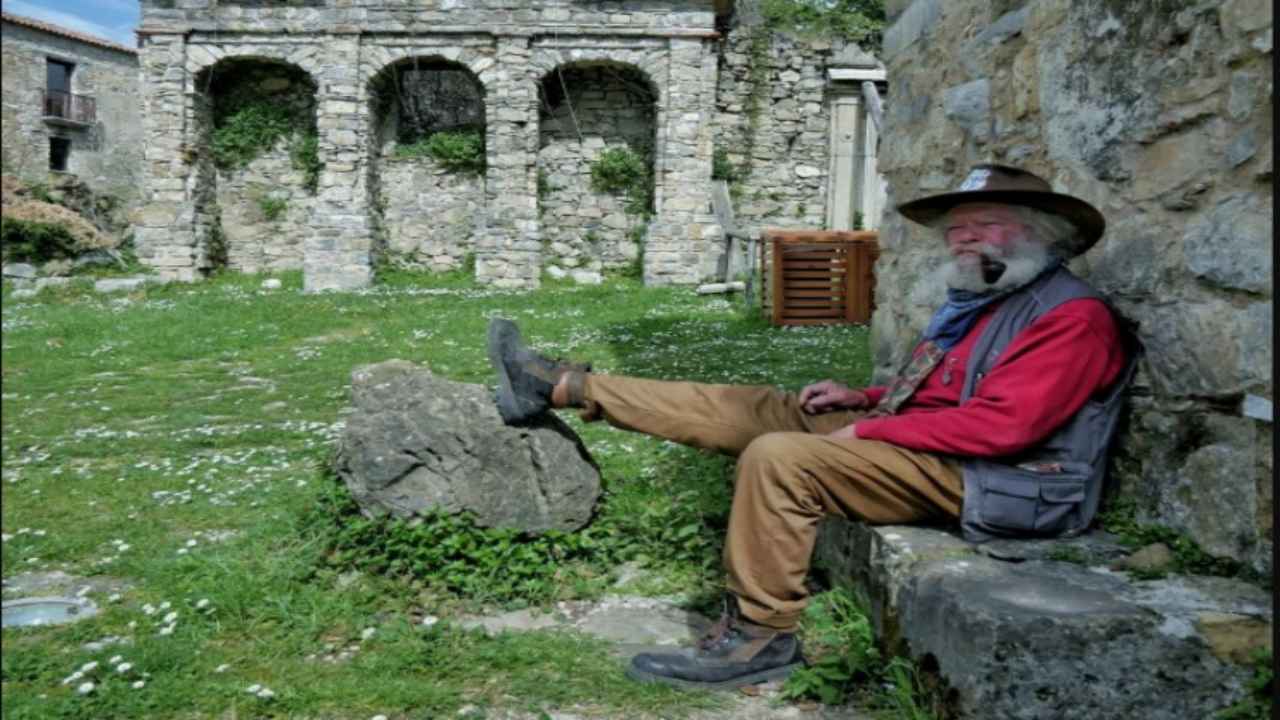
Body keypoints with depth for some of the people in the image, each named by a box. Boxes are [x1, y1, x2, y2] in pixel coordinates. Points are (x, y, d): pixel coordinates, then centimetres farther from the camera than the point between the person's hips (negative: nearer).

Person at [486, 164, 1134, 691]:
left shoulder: (1071, 317, -12)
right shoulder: (977, 301, 18)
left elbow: (1000, 423, -23)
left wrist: (867, 430, -19)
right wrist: (863, 399, 7)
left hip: (976, 478, -9)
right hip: (923, 444, 9)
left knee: (780, 457, -28)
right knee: (741, 407, -1)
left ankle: (757, 639, -15)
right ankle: (559, 387, 0)